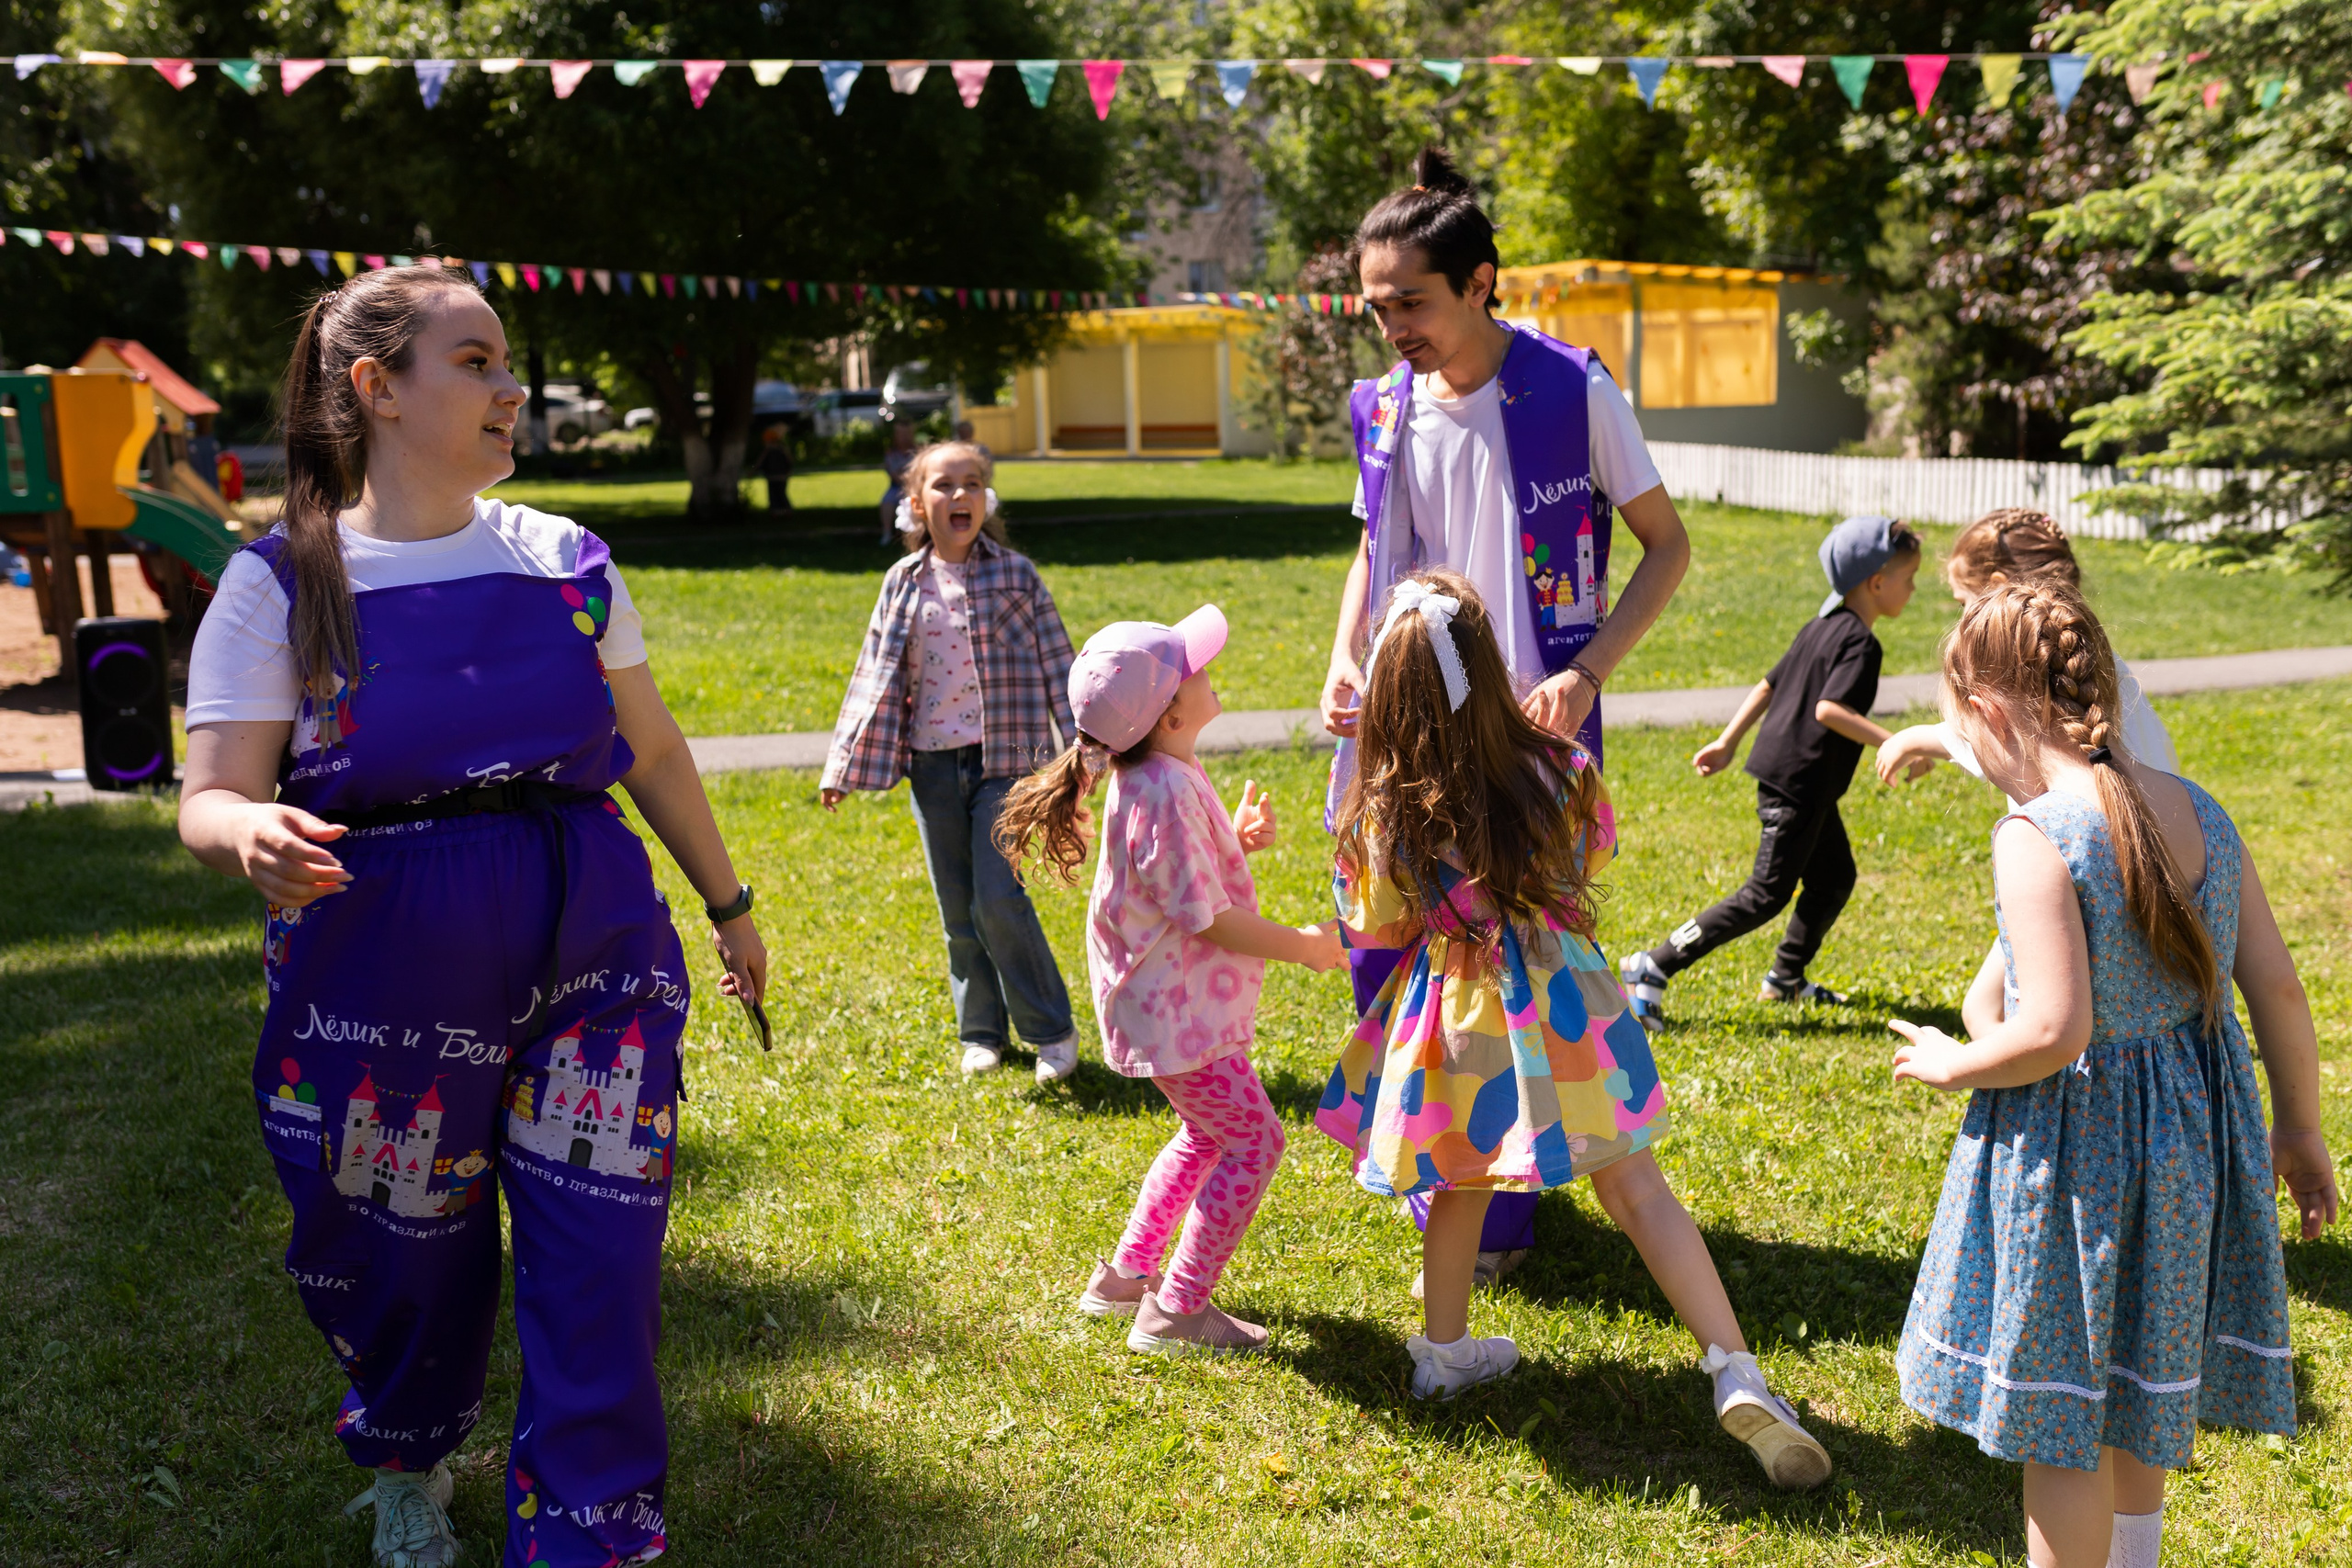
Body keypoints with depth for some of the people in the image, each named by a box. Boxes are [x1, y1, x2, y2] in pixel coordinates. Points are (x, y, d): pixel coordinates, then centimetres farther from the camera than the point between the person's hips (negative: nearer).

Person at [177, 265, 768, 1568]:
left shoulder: (564, 558, 6)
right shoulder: (282, 582, -3)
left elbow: (650, 748, 15)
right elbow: (211, 797, -8)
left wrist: (727, 902, 20)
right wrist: (255, 840, -31)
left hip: (592, 945, 2)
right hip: (381, 967, -2)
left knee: (598, 1265, -2)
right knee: (407, 1264, 13)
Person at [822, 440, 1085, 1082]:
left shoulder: (1015, 573, -1)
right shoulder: (903, 582, 5)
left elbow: (1056, 663, 1)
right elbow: (876, 675, 9)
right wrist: (844, 767, 8)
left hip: (1003, 761, -3)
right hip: (932, 765, 3)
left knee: (999, 899, -10)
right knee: (957, 910, 8)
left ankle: (1052, 1029, 7)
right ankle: (980, 1031, 24)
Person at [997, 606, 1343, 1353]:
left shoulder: (1165, 774, 5)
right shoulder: (1166, 796, -27)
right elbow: (1208, 919, -24)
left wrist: (1239, 838, 0)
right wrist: (1300, 945, -14)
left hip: (1175, 996, 10)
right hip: (1174, 1005, -10)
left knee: (1208, 1134, 24)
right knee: (1253, 1141, -2)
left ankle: (1125, 1276, 33)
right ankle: (1176, 1312, 5)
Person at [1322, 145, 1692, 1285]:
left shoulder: (1573, 392, -10)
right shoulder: (1382, 410, 4)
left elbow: (1666, 545, -2)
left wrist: (1586, 673, -15)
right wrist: (1343, 662, 1)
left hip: (1528, 733, -5)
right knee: (1381, 955, 8)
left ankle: (1497, 1219, 18)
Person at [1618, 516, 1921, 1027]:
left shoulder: (1821, 628, 13)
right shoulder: (1859, 642, -16)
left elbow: (1768, 686, 16)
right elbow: (1828, 708, -28)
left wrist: (1728, 742, 20)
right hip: (1798, 783, -10)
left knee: (1834, 879, 19)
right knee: (1766, 895, -5)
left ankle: (1785, 978, 30)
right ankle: (1653, 970, -6)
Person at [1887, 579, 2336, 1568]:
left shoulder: (2036, 838, -22)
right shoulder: (2198, 811, -1)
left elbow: (2055, 1032, -26)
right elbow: (2277, 985, 3)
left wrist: (1954, 1064, -7)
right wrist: (2300, 1131, 14)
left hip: (2078, 1142, -8)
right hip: (2198, 1122, 8)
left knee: (2061, 1425, 8)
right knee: (2137, 1384, 27)